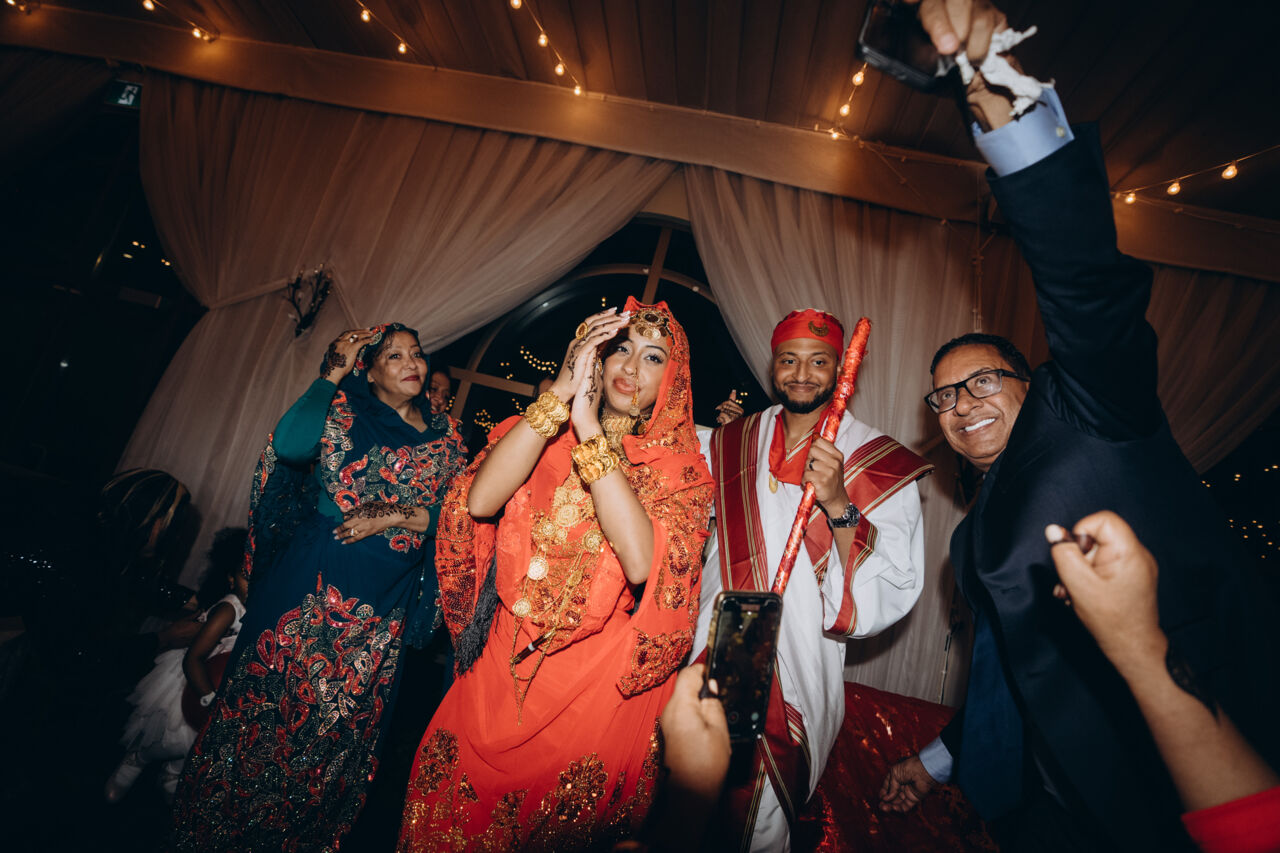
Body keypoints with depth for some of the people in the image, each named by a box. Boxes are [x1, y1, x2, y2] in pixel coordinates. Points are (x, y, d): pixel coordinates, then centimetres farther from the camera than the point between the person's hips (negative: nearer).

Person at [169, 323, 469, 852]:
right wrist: (333, 373, -11)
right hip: (312, 579, -2)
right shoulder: (345, 407, 1)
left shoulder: (443, 437, 7)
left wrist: (394, 518, -14)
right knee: (271, 695, 7)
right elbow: (288, 445, -18)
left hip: (384, 598, 3)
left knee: (341, 721, 14)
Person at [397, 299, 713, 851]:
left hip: (598, 681, -1)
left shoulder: (680, 467, -3)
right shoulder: (540, 431, 2)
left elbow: (642, 561, -22)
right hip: (505, 660, 2)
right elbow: (480, 501, -17)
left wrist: (590, 430, -23)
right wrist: (562, 392, -20)